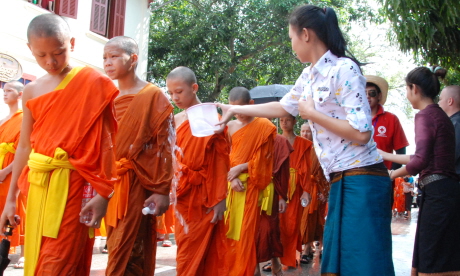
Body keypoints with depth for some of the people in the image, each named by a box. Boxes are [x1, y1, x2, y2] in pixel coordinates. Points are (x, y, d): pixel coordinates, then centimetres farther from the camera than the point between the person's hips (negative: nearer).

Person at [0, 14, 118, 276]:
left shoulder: (94, 83, -5)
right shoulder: (32, 91, 10)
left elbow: (106, 142, -8)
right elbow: (25, 147, 14)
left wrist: (102, 194, -15)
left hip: (72, 183, -6)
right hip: (38, 186, 6)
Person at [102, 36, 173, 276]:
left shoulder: (153, 96, -4)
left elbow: (165, 146, -9)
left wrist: (162, 191, -15)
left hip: (137, 183, -6)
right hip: (110, 183, 6)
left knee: (125, 255, -7)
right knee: (116, 249, 10)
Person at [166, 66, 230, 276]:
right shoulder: (175, 121, 12)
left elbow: (221, 162, -8)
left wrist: (220, 199, -11)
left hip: (204, 198, -5)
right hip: (182, 197, 6)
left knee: (190, 258, -4)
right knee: (186, 254, 9)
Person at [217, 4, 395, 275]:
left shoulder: (344, 69, -12)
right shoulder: (310, 75, 15)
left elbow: (361, 132, -19)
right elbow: (283, 107, 30)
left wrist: (311, 113, -10)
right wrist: (234, 109, 32)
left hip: (361, 181, -9)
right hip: (340, 182, 9)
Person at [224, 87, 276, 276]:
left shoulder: (264, 127, -2)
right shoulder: (230, 127, 9)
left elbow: (264, 160, -4)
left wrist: (240, 168, -13)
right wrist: (232, 178, -10)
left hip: (252, 188, -3)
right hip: (233, 187, 4)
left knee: (247, 232, -5)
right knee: (230, 231, 2)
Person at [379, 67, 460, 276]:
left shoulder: (425, 115, -9)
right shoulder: (440, 114, 19)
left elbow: (419, 161, -23)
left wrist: (393, 174, -5)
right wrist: (386, 155, 37)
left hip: (437, 193, -9)